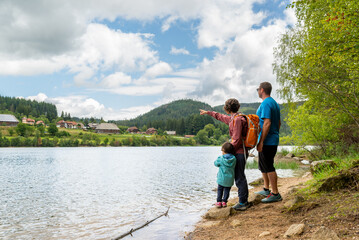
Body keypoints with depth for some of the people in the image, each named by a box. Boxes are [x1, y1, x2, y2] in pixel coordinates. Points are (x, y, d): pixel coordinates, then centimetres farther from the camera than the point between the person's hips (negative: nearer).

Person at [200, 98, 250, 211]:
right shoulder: (233, 119, 14)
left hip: (239, 152, -10)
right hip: (239, 152, 10)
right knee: (239, 177, 14)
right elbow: (221, 117, 32)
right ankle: (244, 201, 21)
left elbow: (236, 140, -20)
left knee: (239, 178, -5)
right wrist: (208, 112, 41)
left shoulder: (237, 119, -16)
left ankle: (242, 203, 0)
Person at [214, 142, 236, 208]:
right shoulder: (234, 159, -8)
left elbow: (216, 163, 1)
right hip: (230, 178, 2)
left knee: (220, 189, 14)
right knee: (227, 190, 14)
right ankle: (224, 201, 14)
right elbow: (234, 166, 6)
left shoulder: (221, 158, -14)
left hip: (221, 178, -2)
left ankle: (219, 202, 12)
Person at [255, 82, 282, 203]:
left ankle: (275, 194, 2)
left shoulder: (266, 104, -16)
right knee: (263, 166, 20)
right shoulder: (275, 103, 15)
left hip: (267, 142, -10)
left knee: (269, 167, -4)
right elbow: (278, 123, 19)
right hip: (273, 141, 10)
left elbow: (267, 123, -24)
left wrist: (261, 141, -23)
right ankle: (266, 189, 30)